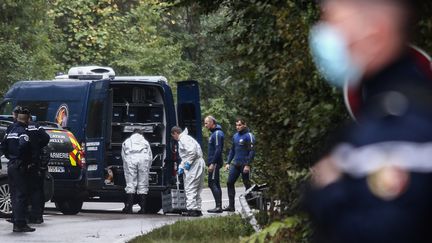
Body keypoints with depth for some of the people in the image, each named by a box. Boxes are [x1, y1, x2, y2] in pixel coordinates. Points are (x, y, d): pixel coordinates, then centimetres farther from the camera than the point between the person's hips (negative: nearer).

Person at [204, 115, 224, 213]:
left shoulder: (217, 133, -14)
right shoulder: (214, 133, 17)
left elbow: (218, 150, -21)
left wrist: (212, 164, -23)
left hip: (215, 163, -10)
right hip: (214, 162, 10)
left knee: (212, 183, -11)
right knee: (216, 184, 11)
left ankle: (218, 206, -14)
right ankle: (219, 206, 13)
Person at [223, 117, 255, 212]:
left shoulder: (249, 136, -8)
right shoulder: (235, 136, 14)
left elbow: (252, 151, -13)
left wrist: (248, 165, -19)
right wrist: (228, 162, 14)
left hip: (244, 165, -7)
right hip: (235, 164, 7)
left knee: (247, 184, 0)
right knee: (229, 183, 1)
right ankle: (231, 206, 4)